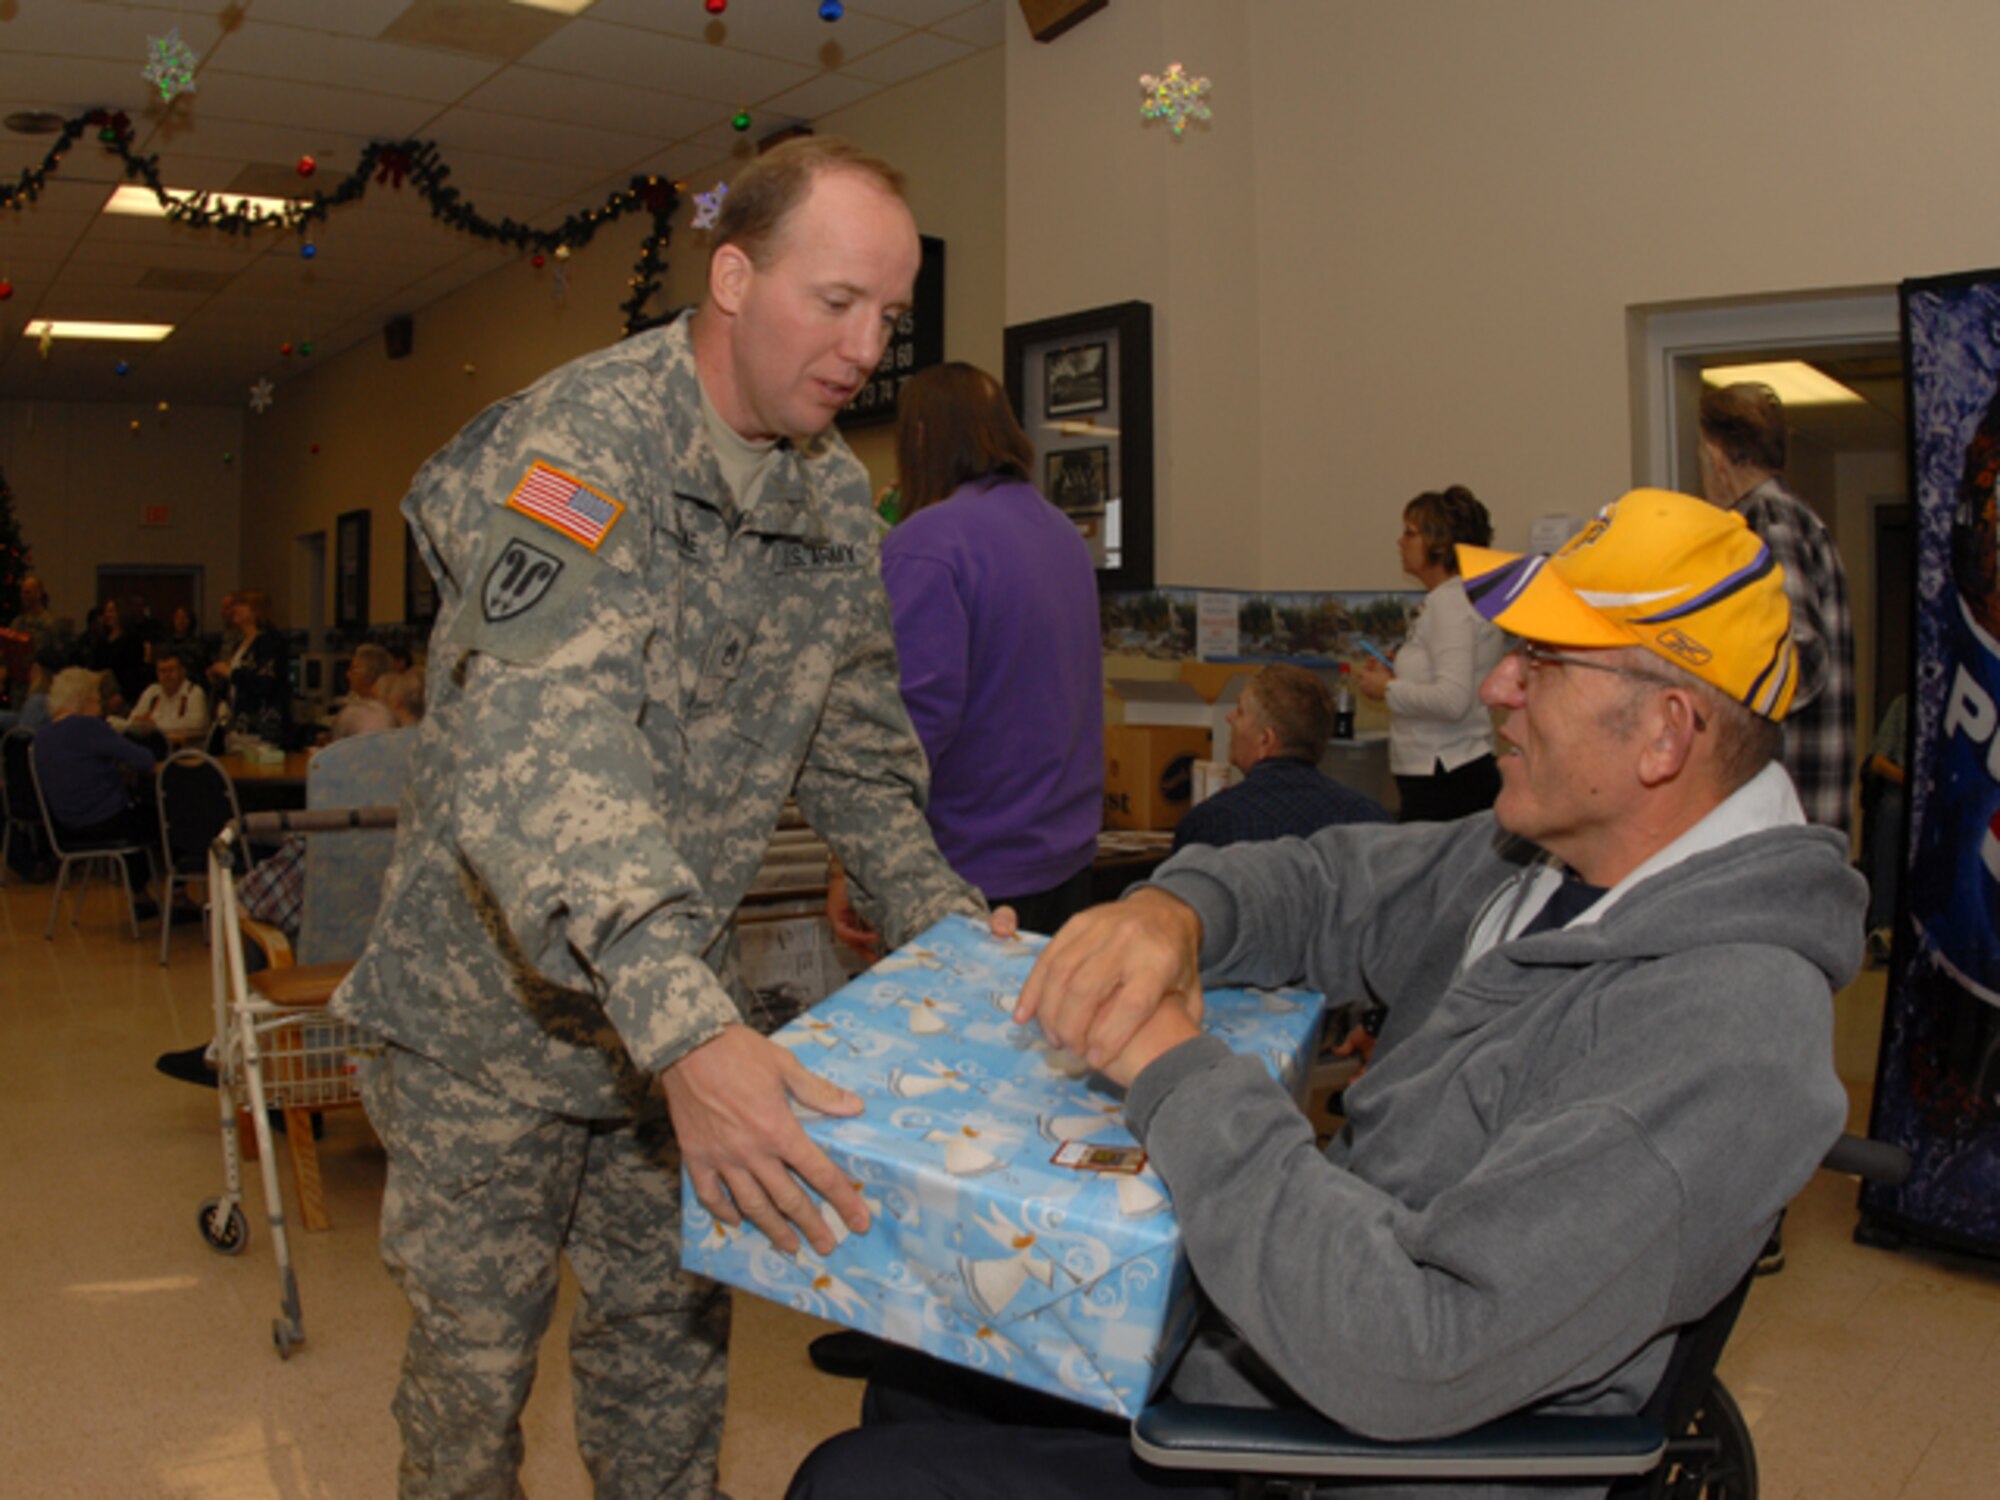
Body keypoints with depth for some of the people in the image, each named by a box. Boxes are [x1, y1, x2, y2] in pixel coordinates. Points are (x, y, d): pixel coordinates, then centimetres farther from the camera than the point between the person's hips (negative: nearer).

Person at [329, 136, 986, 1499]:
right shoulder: (583, 439, -23)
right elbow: (539, 748, -38)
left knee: (676, 1329, 17)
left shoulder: (838, 494, 2)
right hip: (497, 999, -6)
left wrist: (944, 923, -2)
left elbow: (857, 748, 11)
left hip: (687, 1004, 6)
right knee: (479, 1343, 10)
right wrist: (681, 1028, -48)